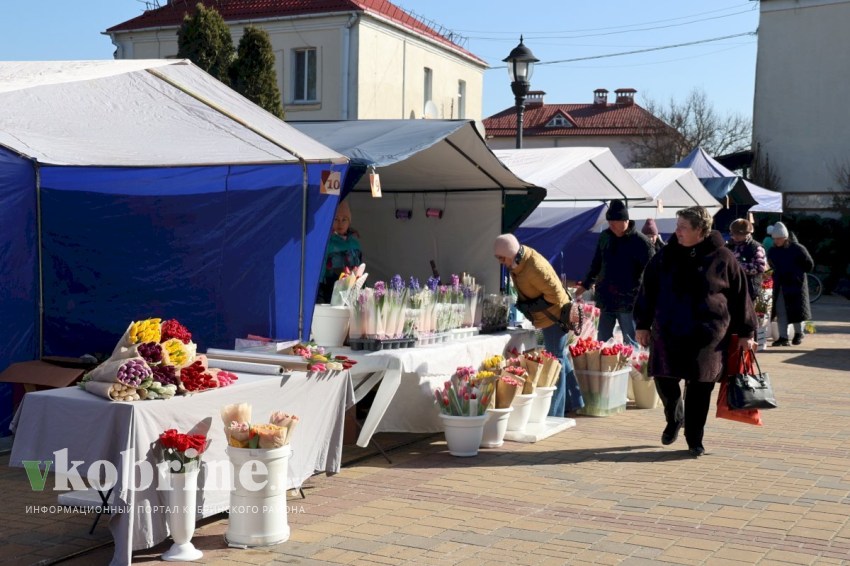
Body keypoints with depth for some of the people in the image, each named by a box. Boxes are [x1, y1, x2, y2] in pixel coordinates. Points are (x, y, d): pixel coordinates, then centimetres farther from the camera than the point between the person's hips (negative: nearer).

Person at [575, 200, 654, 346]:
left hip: (629, 301, -5)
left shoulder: (640, 241, -10)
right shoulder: (605, 237, 6)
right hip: (606, 299, 6)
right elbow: (597, 264, 19)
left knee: (630, 345, 3)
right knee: (602, 342, 12)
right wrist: (585, 285, 18)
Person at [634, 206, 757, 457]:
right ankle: (674, 418, 30)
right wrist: (643, 324, 9)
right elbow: (648, 290, 11)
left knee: (699, 387, 2)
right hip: (668, 332, 3)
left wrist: (745, 332, 2)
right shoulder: (666, 256, 6)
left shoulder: (722, 258, -2)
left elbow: (740, 295, 2)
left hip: (707, 335, -2)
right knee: (664, 379, 0)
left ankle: (695, 439, 17)